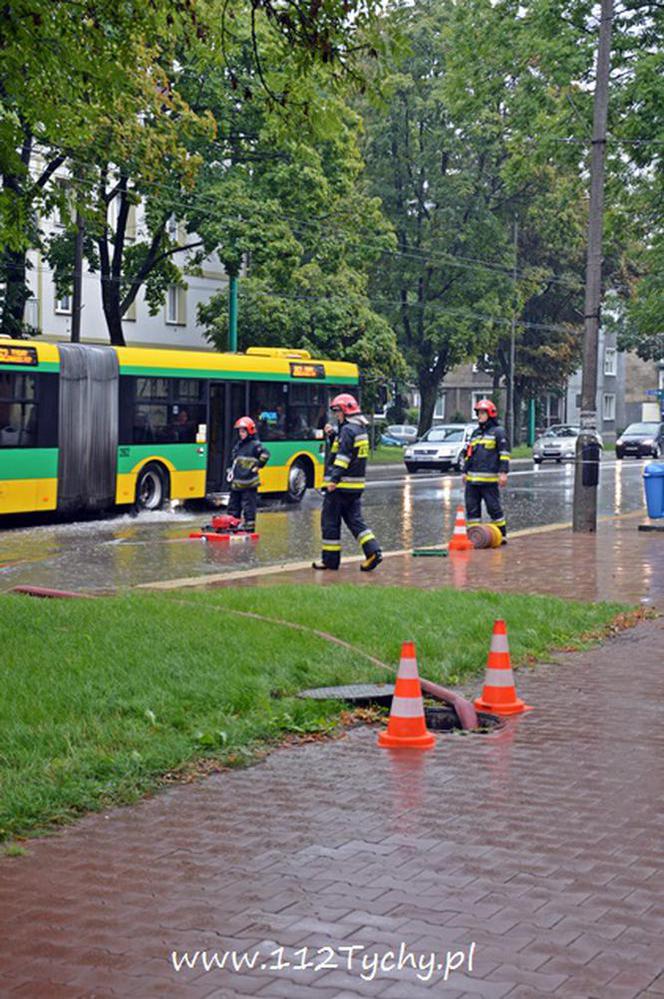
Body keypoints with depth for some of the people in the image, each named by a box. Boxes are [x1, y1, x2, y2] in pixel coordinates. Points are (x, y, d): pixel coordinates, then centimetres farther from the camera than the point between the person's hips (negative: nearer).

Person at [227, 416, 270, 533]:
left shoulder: (255, 445, -8)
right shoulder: (238, 445, 18)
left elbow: (265, 454, -22)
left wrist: (257, 466, -16)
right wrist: (231, 471, 21)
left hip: (249, 484, -9)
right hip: (236, 483, 9)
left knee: (249, 506, -4)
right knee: (233, 506, 12)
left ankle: (249, 527, 0)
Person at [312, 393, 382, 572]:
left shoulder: (348, 430, -15)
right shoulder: (360, 429, 15)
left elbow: (343, 457, -22)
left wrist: (333, 480, -24)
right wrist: (332, 435, 13)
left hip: (341, 485, -9)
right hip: (356, 486, 9)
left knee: (330, 521, 1)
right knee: (355, 520, 10)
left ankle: (330, 559, 6)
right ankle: (373, 551, -5)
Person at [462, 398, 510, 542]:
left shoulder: (498, 432, -1)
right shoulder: (475, 433, 21)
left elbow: (504, 454, -6)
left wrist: (503, 473, -13)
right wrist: (465, 471, 21)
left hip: (489, 479, -7)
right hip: (472, 479, 7)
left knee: (494, 507, -3)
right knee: (472, 508, 5)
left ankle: (502, 534, 6)